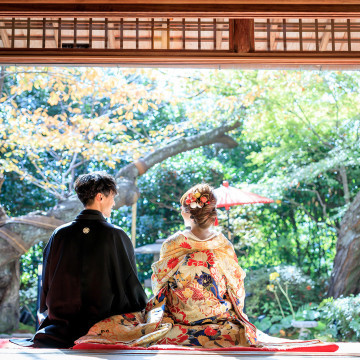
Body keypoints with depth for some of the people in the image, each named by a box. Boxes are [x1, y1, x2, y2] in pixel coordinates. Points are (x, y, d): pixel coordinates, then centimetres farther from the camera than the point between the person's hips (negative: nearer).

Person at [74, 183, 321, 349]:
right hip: (221, 328, 1)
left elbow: (159, 286, 1)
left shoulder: (173, 245, -11)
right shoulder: (225, 247, -7)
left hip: (178, 328, -1)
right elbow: (237, 295, 2)